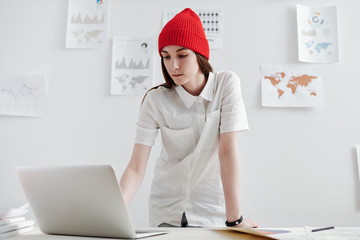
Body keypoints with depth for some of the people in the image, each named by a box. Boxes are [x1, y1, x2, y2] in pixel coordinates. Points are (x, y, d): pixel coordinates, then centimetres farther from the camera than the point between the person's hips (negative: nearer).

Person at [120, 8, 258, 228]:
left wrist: (235, 218, -25)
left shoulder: (227, 84, -14)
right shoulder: (155, 100, -13)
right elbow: (136, 168, -18)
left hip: (212, 207, 0)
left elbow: (228, 150, -20)